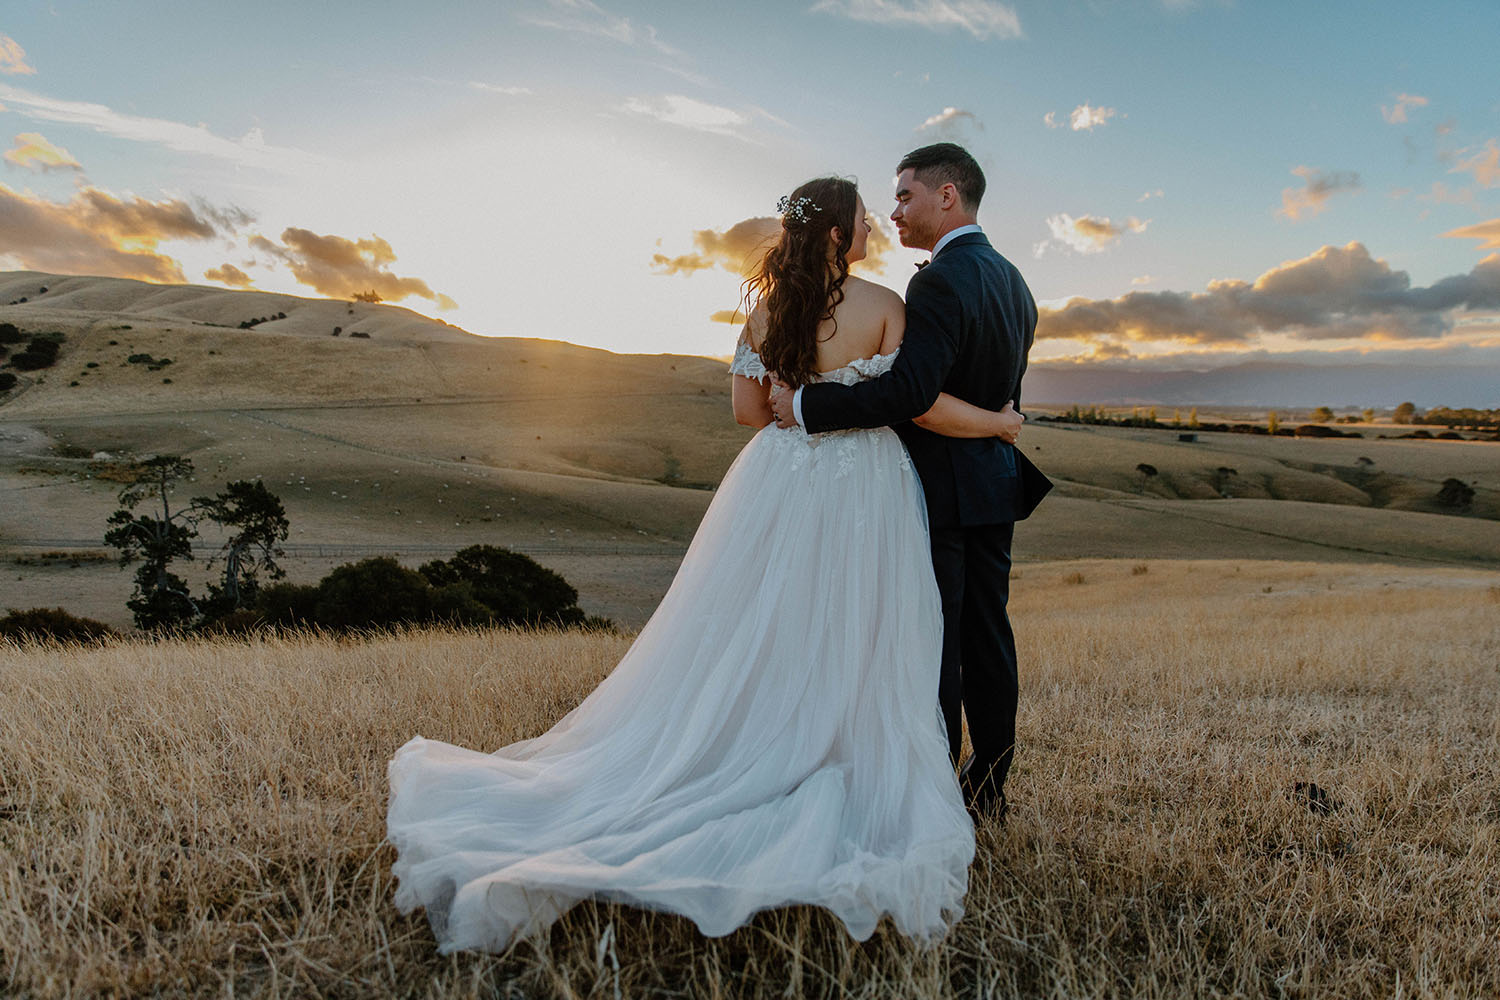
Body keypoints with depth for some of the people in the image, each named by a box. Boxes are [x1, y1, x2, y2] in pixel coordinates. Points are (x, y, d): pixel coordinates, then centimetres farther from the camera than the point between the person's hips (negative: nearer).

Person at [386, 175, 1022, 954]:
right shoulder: (884, 306, -10)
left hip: (778, 485, 4)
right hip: (861, 496, -4)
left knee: (748, 648, 14)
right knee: (852, 656, 8)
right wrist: (998, 421, 6)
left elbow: (748, 408, 3)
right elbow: (920, 403, -9)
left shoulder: (766, 306, 2)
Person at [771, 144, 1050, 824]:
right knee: (987, 638, 14)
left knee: (932, 645, 0)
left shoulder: (940, 282, -16)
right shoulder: (1012, 281, 13)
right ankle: (989, 788, 25)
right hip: (996, 485, 9)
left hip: (940, 487, -9)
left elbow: (908, 392, -28)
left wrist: (807, 406, -21)